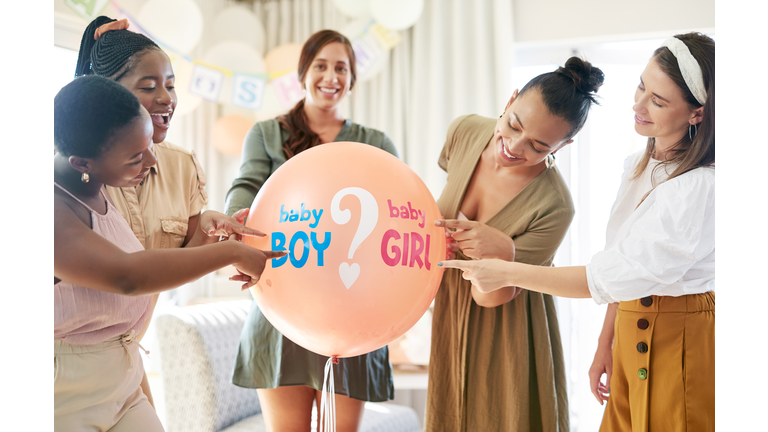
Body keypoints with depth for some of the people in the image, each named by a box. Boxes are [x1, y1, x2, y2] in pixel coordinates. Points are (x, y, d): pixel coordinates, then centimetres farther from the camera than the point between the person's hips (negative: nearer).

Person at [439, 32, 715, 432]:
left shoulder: (701, 188, -21)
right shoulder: (637, 167, 7)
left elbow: (612, 276, -23)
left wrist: (506, 272, -20)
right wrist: (605, 347, 12)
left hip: (682, 347, -7)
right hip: (631, 339, 7)